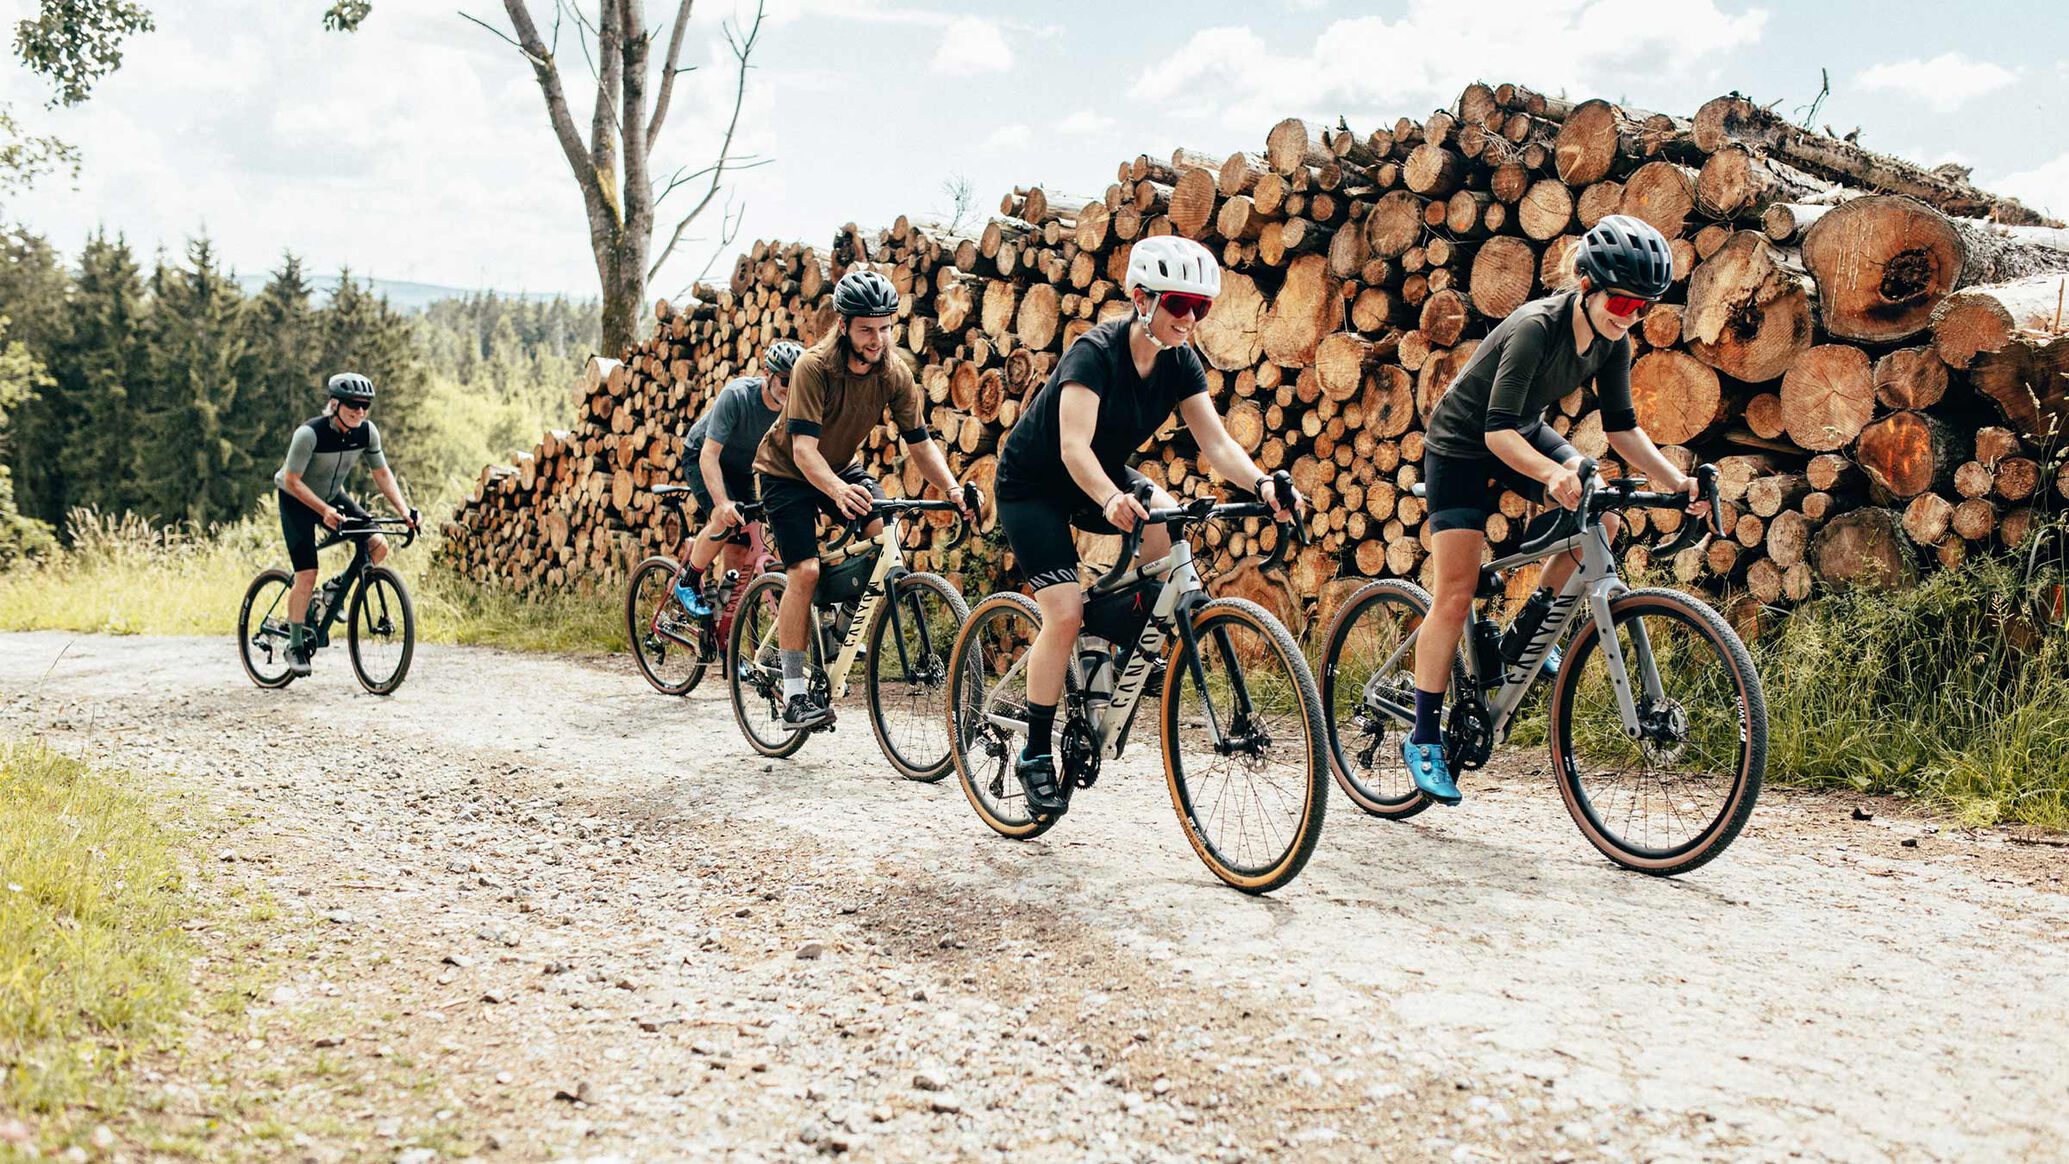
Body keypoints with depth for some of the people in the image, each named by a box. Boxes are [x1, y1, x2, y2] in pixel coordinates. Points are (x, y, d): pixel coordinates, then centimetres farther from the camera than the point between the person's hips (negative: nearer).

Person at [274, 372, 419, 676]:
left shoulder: (367, 432, -15)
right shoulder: (310, 433, -30)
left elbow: (382, 474, -6)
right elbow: (292, 481, -27)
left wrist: (404, 509, -20)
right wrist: (325, 511, -39)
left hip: (333, 496, 5)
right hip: (297, 501, -5)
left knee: (378, 545, -14)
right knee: (307, 575, -13)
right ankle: (295, 646, 4)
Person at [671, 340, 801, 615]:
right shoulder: (736, 395, -33)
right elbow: (709, 455, -36)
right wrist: (723, 503, -48)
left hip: (742, 469, 5)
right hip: (700, 456, -5)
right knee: (724, 518, -28)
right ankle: (687, 583, -9)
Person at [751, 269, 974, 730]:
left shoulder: (895, 373, -16)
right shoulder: (814, 367, -30)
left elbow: (920, 442, -12)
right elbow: (803, 448, -38)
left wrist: (952, 488, -30)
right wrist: (838, 490, -57)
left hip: (842, 466, 5)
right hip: (787, 471, -5)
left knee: (885, 534, -21)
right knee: (805, 571, -17)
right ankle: (794, 693, -9)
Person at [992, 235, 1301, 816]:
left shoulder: (1180, 363, -10)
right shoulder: (1095, 352, -28)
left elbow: (1216, 441, -18)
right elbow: (1074, 446, -39)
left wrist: (1262, 483, -37)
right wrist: (1111, 500, -57)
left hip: (1104, 474, 6)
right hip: (1033, 481, -6)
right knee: (1065, 613, -18)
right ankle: (1035, 755, -3)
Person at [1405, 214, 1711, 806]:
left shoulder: (1611, 342, -11)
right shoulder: (1537, 328, -32)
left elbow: (1622, 427, -3)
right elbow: (1497, 431, -37)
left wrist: (1676, 482, -16)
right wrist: (1552, 473, -54)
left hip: (1523, 434, 7)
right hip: (1461, 445, -7)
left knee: (1602, 520, -16)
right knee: (1456, 595, -9)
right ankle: (1423, 740, 0)